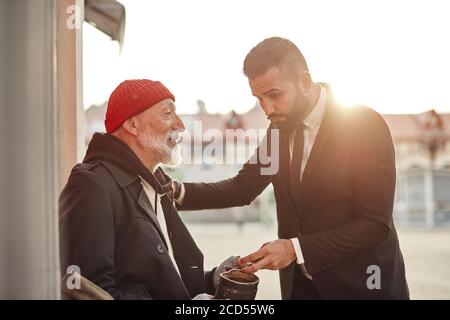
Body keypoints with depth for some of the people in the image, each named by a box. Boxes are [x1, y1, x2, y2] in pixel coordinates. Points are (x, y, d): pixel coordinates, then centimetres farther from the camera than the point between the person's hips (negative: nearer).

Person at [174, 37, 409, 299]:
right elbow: (243, 187, 5)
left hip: (360, 284, -5)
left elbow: (376, 224, -20)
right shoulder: (280, 127, 1)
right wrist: (180, 192, -11)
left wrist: (296, 249, -27)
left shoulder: (366, 126, -18)